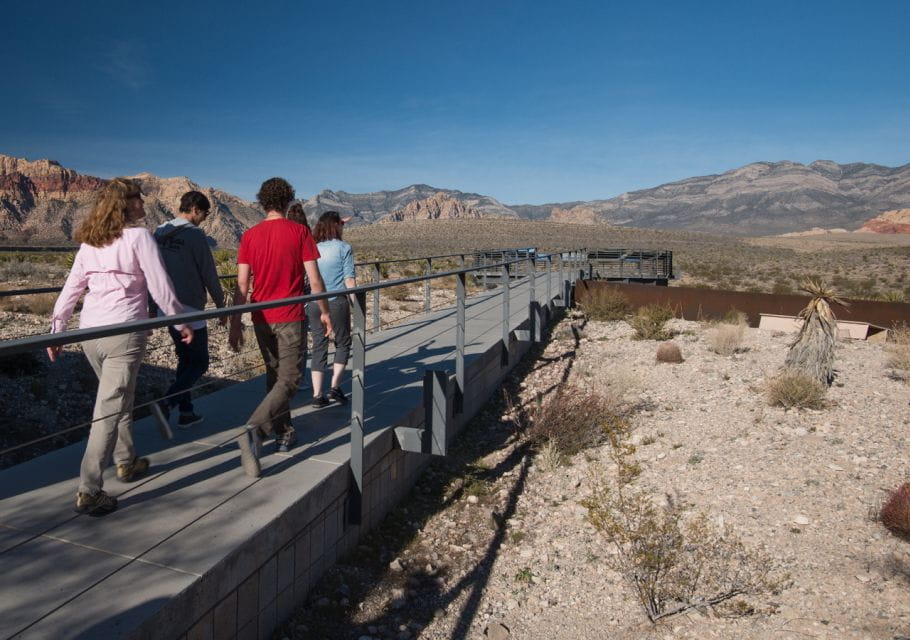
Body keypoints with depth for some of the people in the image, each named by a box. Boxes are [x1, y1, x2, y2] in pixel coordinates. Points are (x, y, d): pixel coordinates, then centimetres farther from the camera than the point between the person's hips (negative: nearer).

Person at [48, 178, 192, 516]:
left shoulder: (89, 242, 11)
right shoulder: (138, 237, -7)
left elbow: (71, 288, 12)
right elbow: (160, 287, -9)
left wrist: (56, 330, 18)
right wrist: (181, 323, 1)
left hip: (89, 333, 7)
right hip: (124, 334, -7)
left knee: (120, 399, 23)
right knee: (109, 410, -3)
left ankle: (127, 462, 38)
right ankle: (89, 491, -2)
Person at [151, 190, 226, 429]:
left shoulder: (159, 233, 9)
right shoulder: (194, 234, -13)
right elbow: (209, 274, -10)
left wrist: (153, 308, 18)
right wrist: (221, 306, 1)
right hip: (189, 310, -8)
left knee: (185, 360, 18)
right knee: (199, 363, 2)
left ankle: (186, 412, 20)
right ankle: (166, 403, -15)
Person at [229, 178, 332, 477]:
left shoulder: (250, 235, 3)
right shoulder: (299, 232, -5)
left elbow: (241, 285, -1)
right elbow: (315, 280, -7)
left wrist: (235, 324, 5)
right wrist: (324, 312, 6)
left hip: (261, 318, 4)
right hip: (290, 318, -4)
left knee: (274, 374, 19)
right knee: (288, 380, -1)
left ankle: (284, 433, 28)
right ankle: (254, 429, -22)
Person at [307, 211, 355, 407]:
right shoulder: (343, 248, -5)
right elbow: (349, 279, -7)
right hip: (336, 303, -4)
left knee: (319, 347, 10)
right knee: (342, 343, 14)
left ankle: (317, 394, 8)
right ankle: (335, 386, 7)